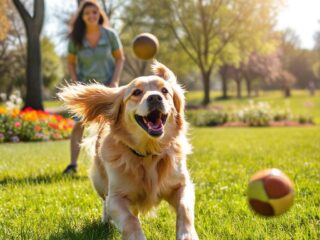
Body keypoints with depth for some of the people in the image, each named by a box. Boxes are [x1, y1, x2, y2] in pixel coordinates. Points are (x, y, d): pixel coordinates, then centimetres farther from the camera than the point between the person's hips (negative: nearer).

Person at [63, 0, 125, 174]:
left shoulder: (110, 34, -12)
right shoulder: (75, 38, -10)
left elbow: (120, 58, -2)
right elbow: (71, 63, 3)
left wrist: (115, 81, -14)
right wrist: (76, 84, -10)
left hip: (107, 85, 0)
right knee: (79, 124, -14)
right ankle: (73, 164, -14)